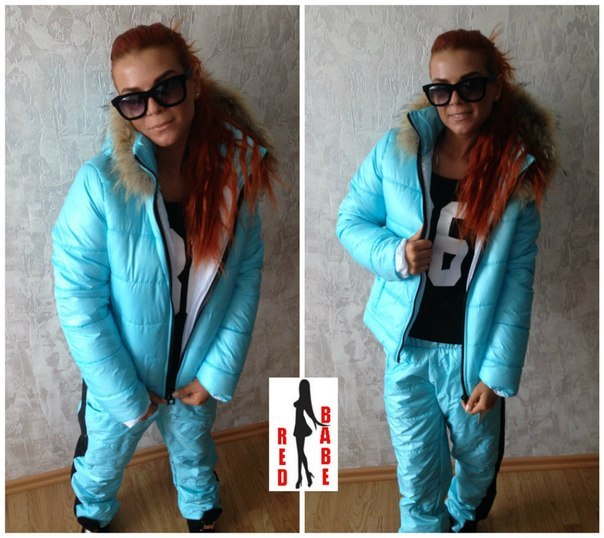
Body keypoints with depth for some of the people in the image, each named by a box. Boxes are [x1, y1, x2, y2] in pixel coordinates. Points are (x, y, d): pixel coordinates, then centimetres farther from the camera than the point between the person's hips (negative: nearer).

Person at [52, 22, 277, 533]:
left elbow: (248, 272, -9)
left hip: (197, 375, 2)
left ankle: (202, 515, 64)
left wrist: (219, 371, -9)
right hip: (119, 378, -2)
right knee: (103, 462, 27)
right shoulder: (100, 183, -27)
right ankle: (93, 516, 63)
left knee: (195, 454, 31)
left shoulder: (238, 167, -18)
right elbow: (78, 302, -20)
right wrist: (126, 395, -15)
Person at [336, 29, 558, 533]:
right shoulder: (397, 150, -9)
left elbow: (517, 281, -9)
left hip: (472, 350, 1)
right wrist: (394, 255, -19)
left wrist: (498, 373, -12)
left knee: (479, 462, 24)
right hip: (409, 346, 0)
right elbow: (350, 221, 1)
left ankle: (463, 519, 58)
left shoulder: (519, 173, -8)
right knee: (419, 475, 11)